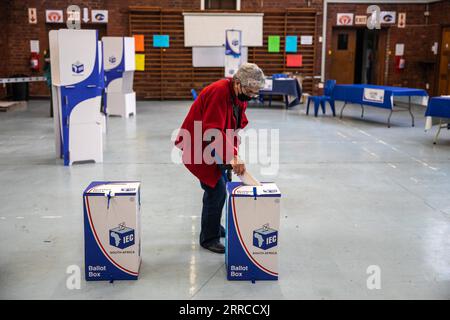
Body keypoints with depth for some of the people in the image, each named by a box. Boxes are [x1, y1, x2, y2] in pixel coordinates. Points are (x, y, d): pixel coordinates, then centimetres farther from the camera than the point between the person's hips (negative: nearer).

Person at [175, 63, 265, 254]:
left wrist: (233, 153, -8)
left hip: (215, 146, 9)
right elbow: (213, 131, -35)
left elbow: (238, 125, 7)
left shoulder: (240, 95, 0)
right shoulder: (219, 92, -28)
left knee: (220, 186, 16)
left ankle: (214, 227, 35)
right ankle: (208, 238, 3)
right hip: (198, 146, -9)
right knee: (216, 189, -11)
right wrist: (232, 156, -41)